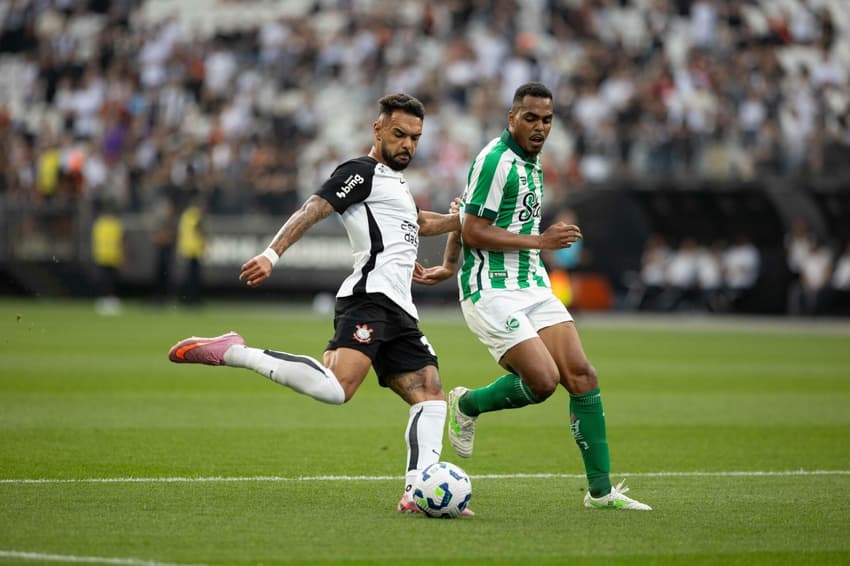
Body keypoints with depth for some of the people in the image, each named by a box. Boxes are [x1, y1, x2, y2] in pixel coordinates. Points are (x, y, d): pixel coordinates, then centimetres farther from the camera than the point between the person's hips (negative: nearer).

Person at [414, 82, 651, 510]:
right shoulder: (495, 159, -14)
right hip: (492, 291, -9)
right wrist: (540, 240, -15)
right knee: (543, 380, -17)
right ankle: (466, 405, 13)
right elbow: (472, 231, -16)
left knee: (581, 375, -3)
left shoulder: (531, 162, 15)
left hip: (532, 286, 9)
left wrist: (448, 266, 22)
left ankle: (600, 489, 1)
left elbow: (462, 210, 24)